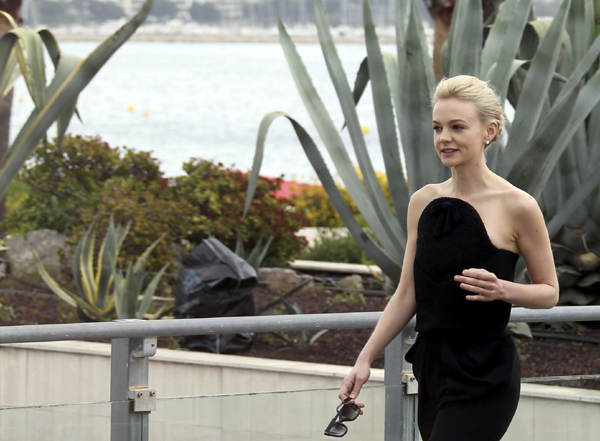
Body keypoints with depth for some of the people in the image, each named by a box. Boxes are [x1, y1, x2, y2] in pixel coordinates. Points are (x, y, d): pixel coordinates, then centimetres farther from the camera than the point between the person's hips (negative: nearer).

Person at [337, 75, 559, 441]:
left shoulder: (517, 207, -8)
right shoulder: (423, 202, 8)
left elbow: (549, 292, 0)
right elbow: (407, 294, 12)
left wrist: (502, 289, -19)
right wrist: (365, 359, 5)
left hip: (484, 375, -6)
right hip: (433, 368, 6)